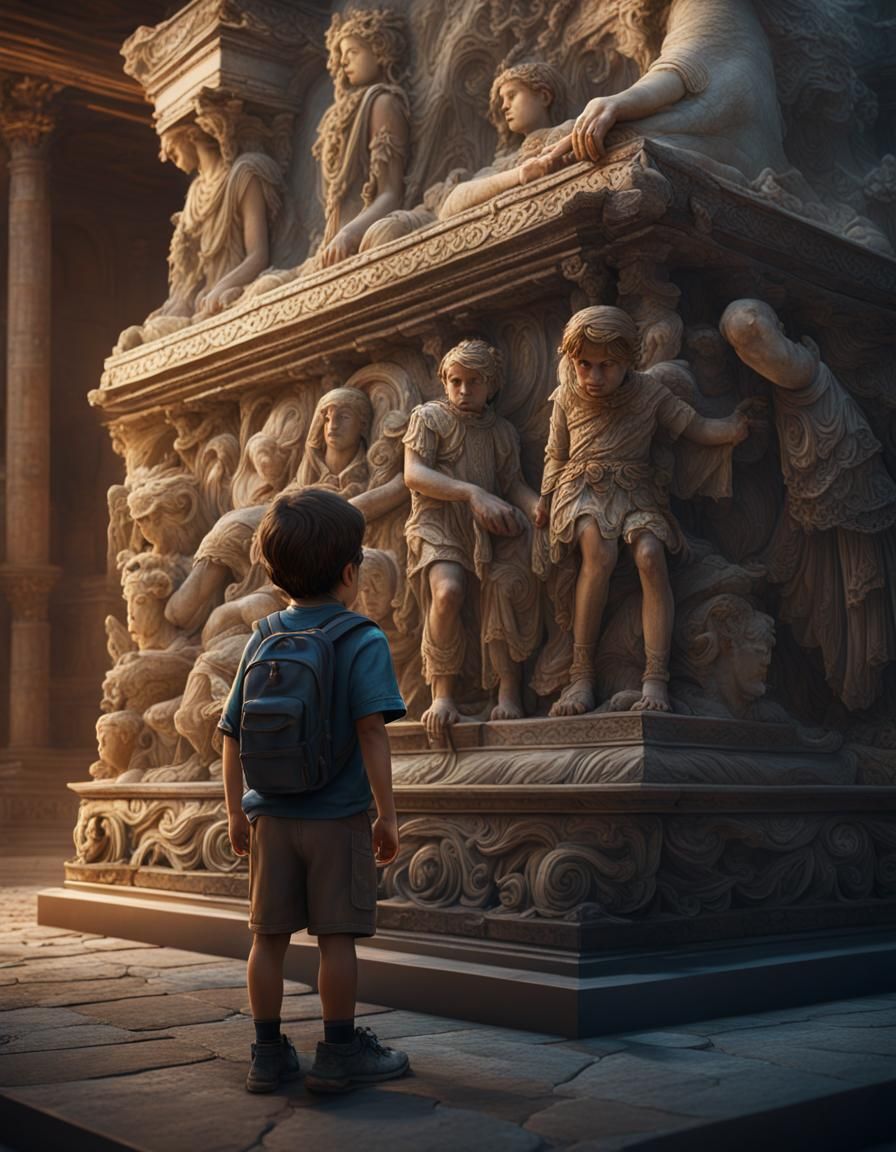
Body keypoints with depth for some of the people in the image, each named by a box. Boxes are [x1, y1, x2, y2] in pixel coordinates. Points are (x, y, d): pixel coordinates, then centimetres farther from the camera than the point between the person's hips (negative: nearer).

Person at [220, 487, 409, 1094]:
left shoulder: (261, 641, 5)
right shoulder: (363, 642, -10)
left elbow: (232, 737, 7)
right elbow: (371, 731, -18)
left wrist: (237, 812, 16)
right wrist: (387, 815, -13)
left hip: (269, 817, 4)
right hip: (339, 819, -4)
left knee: (269, 936, 11)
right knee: (338, 936, 5)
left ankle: (269, 1054, 19)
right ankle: (340, 1054, 14)